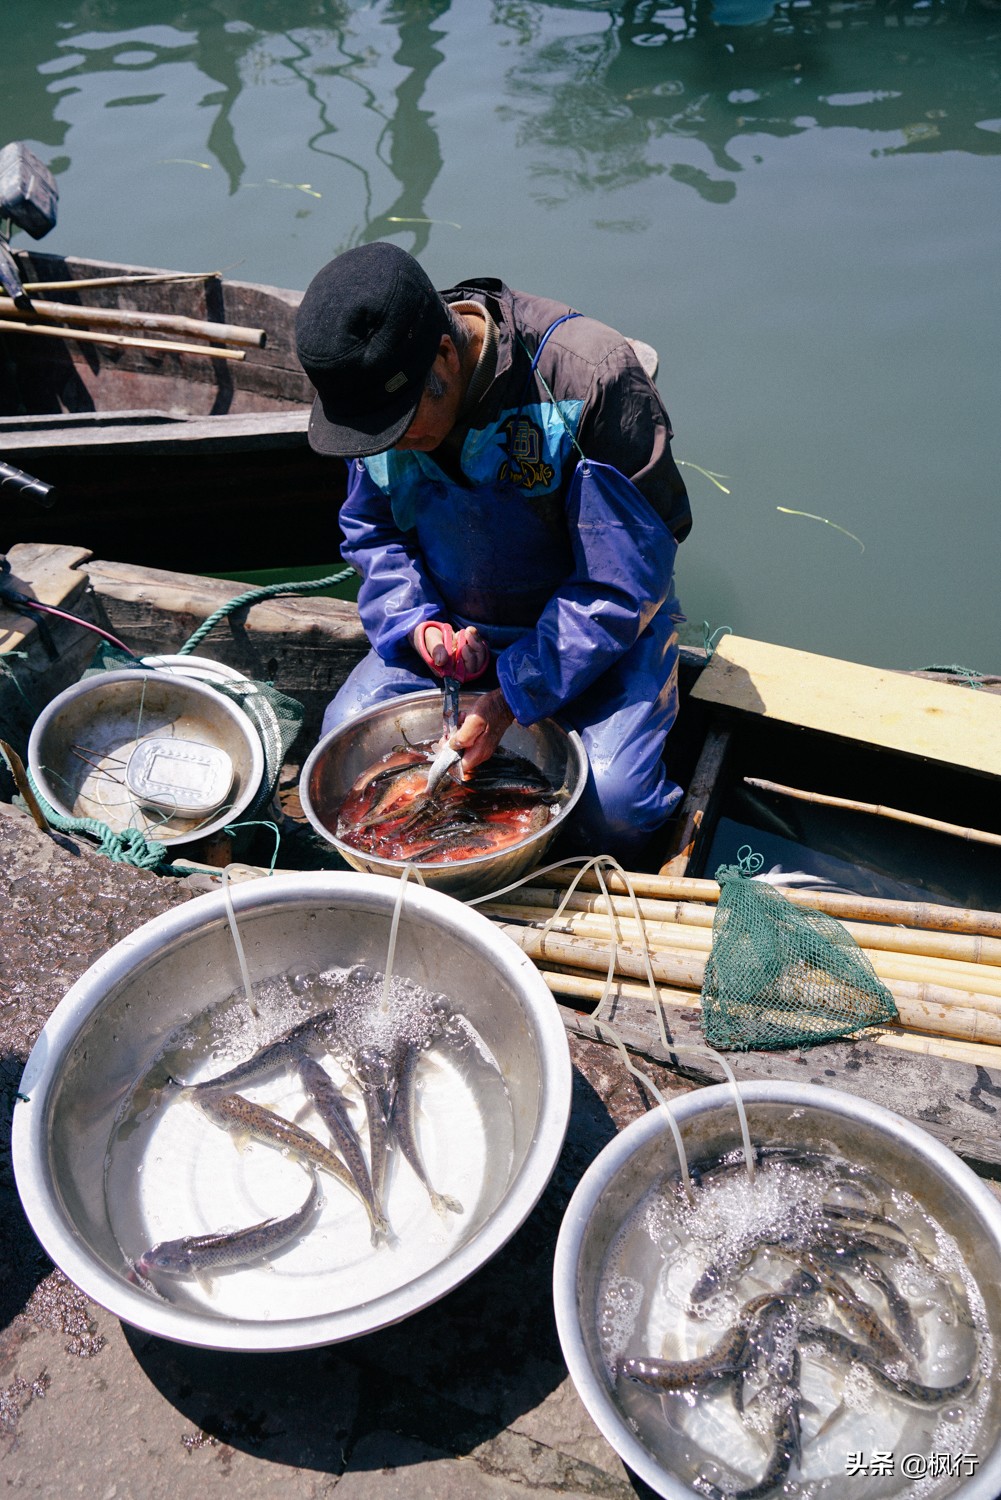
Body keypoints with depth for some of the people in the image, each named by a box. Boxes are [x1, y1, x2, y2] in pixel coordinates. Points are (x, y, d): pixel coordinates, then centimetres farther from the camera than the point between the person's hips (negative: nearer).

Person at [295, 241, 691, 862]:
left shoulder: (591, 376, -28)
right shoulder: (378, 385, -9)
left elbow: (626, 577, -25)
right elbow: (373, 534, 6)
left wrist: (514, 692, -28)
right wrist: (416, 622, -16)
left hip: (604, 624, -4)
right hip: (454, 622, 5)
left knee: (613, 798, -26)